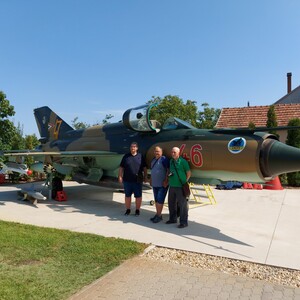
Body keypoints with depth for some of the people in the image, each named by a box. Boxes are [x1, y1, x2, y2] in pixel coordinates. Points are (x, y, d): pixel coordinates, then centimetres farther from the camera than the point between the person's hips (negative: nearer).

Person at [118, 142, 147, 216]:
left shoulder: (141, 156, 4)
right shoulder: (126, 156, 4)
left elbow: (144, 168, 8)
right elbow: (121, 167, 5)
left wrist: (145, 177, 4)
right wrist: (120, 176, -3)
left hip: (137, 180, -1)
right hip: (127, 180, 1)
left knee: (138, 196, 5)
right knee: (127, 195, 10)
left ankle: (137, 210, 19)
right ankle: (128, 209, 23)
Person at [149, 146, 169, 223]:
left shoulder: (164, 159, -12)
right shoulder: (153, 160, 13)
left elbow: (168, 170, -17)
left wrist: (166, 180, -21)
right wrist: (151, 180, 21)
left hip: (162, 184, -8)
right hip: (155, 184, 8)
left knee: (160, 200, -5)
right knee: (156, 200, 13)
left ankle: (159, 215, 4)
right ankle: (157, 214, 23)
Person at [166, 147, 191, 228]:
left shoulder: (183, 161, -9)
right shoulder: (171, 161, 12)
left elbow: (189, 173, -5)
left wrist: (185, 182, -4)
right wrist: (169, 174, 5)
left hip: (180, 186, -7)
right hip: (172, 186, 7)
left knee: (182, 204, -2)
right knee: (171, 203, 16)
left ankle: (183, 222, 7)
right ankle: (172, 219, 32)